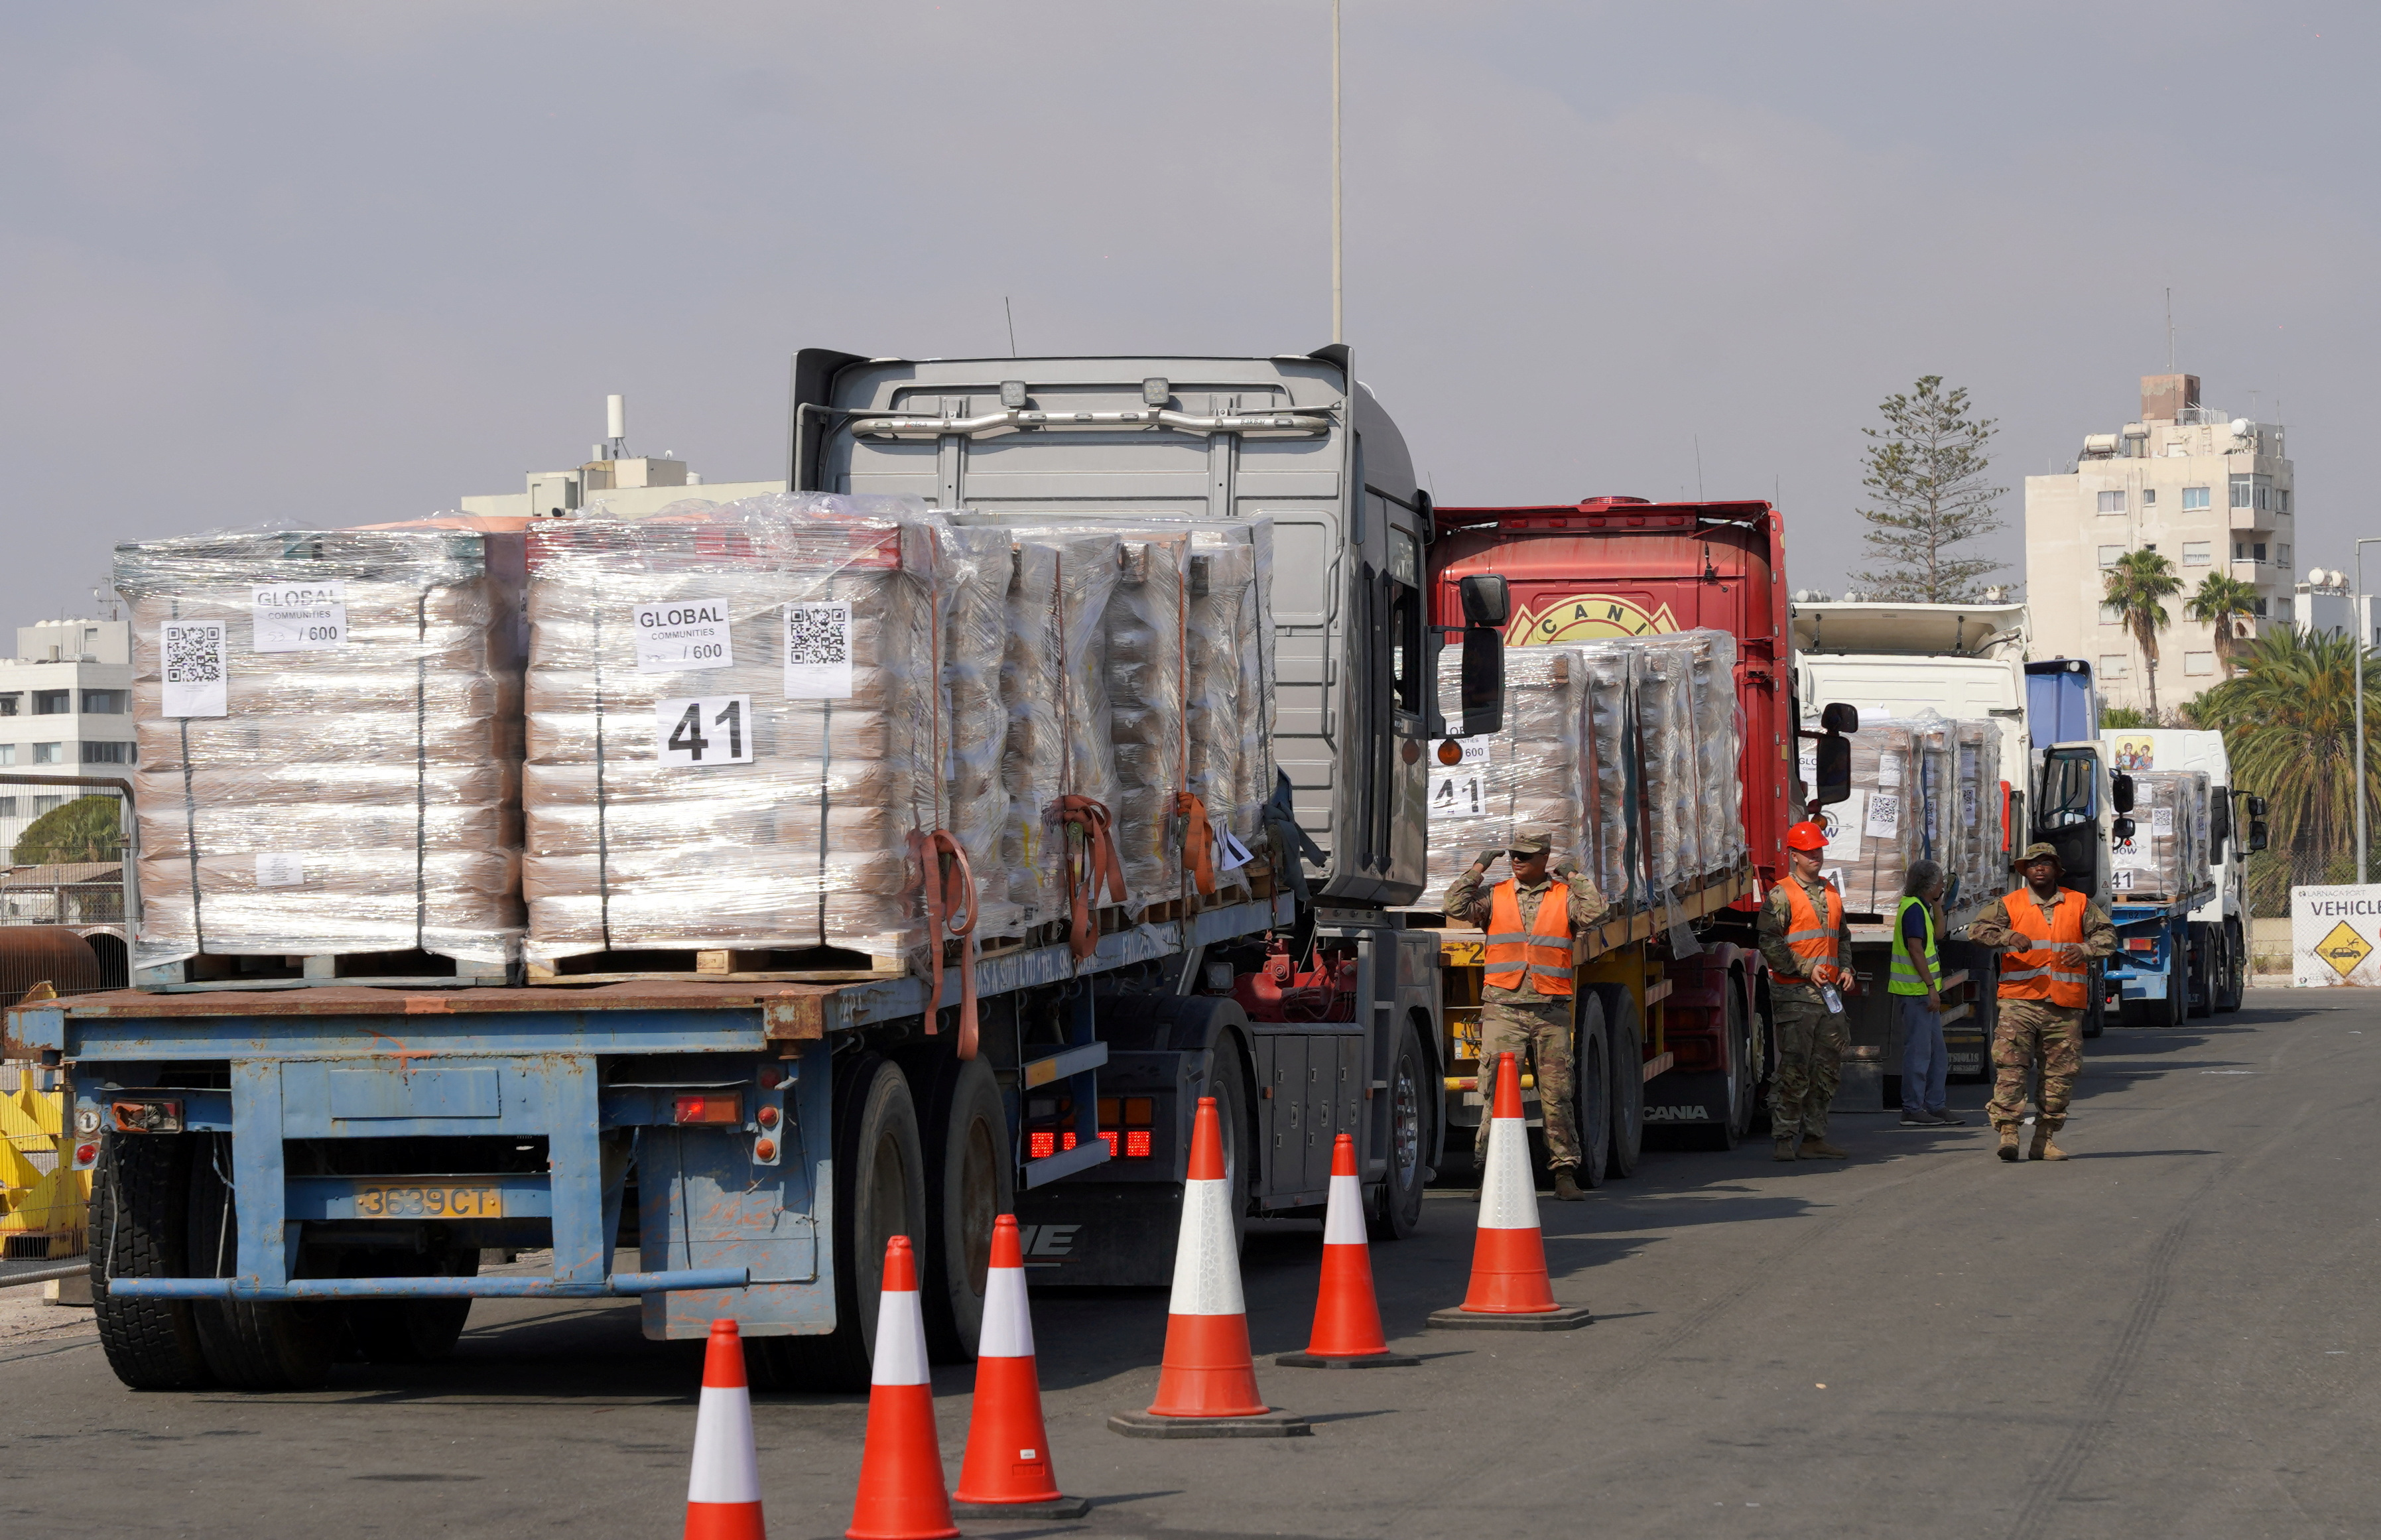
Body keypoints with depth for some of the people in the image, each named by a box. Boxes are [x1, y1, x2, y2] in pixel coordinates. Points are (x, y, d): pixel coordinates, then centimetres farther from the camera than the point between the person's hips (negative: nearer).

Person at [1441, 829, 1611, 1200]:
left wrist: (1573, 878, 0)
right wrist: (1477, 870, 3)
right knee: (1497, 1092, -6)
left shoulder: (1565, 897, 8)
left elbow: (1595, 912, -9)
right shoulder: (1495, 897, 10)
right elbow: (1455, 907, -1)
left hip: (1551, 1012, 0)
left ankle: (1565, 1173, 8)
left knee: (1557, 1095, 2)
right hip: (1503, 1008, 0)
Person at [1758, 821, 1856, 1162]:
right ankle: (1784, 1140, -6)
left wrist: (1845, 969, 11)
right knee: (1794, 1069, -9)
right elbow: (1770, 944, -11)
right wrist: (1805, 969, -16)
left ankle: (1814, 1137, 12)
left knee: (1827, 1069, 7)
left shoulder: (1831, 894, 18)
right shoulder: (1781, 896, -5)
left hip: (1829, 993, 7)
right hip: (1796, 994, -7)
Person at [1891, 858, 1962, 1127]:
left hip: (1925, 993, 11)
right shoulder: (1914, 909, -15)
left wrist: (1937, 904, 20)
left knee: (1937, 1054, 13)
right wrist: (1931, 987, -22)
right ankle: (1912, 1109, -5)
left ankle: (1936, 1106, 17)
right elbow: (1915, 949, -21)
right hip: (1916, 993, -11)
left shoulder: (1919, 907, 16)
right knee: (1919, 1051, -7)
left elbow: (1937, 932, 32)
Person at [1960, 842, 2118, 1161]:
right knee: (2010, 1065, -15)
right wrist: (2008, 936, -23)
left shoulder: (2079, 904, 11)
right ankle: (2008, 1132, -18)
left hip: (2065, 1006, 2)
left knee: (2061, 1072, 4)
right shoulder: (2010, 905, 7)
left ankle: (2044, 1139, 11)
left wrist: (2084, 950, -13)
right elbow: (1977, 930, -3)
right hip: (2020, 1001, -2)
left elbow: (2107, 934, 9)